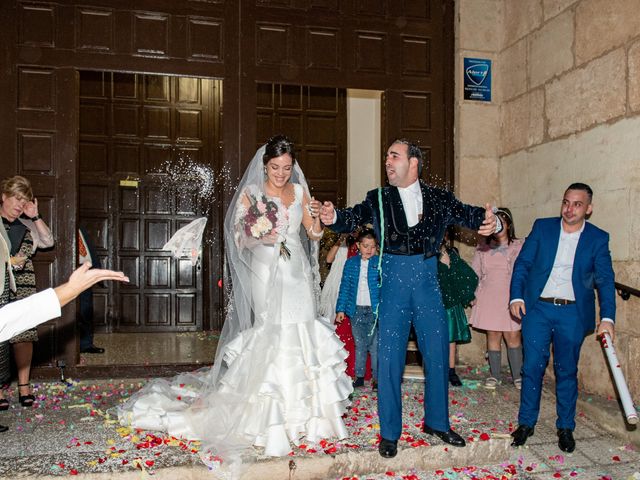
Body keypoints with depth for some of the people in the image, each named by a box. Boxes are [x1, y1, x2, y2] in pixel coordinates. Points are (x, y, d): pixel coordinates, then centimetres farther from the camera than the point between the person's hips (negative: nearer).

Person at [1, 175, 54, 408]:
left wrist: (35, 216, 2)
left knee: (24, 334, 2)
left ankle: (24, 385, 7)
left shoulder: (26, 225, 18)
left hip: (23, 286, 4)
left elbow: (48, 241, 9)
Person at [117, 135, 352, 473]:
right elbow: (240, 238, -4)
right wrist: (259, 238, -24)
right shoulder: (250, 193, -1)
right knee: (272, 334, -8)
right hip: (266, 273, -4)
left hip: (297, 274, 4)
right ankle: (272, 418, 1)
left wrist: (316, 218, -11)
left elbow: (315, 235, 10)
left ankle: (303, 410, 16)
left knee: (302, 334, 3)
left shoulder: (299, 191, 9)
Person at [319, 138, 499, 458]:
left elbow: (468, 214, -7)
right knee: (389, 359, 3)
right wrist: (334, 217, -32)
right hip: (394, 284, -1)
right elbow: (354, 218, -9)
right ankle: (389, 432, 19)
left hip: (428, 283, 1)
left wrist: (488, 221, -30)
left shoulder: (440, 199, 6)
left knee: (438, 356, 11)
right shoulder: (378, 199, 5)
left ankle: (436, 422, 32)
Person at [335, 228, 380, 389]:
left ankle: (377, 378, 13)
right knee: (359, 345, 12)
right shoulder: (351, 263, 3)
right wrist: (341, 309, 3)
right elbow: (345, 287, 5)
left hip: (374, 310, -2)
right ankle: (359, 376, 21)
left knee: (375, 345, 3)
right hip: (356, 310, 2)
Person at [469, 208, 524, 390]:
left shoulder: (519, 246, 0)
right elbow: (474, 273, 11)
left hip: (511, 298, -2)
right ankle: (494, 375, 16)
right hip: (489, 299, 2)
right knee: (493, 336, 6)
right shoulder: (483, 247, 8)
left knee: (513, 337, -2)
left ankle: (517, 376, 11)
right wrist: (472, 294, 4)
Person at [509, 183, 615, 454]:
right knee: (532, 367, 2)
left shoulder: (598, 238, 2)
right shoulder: (542, 227, 3)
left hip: (573, 314, 0)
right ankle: (526, 423, 16)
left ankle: (565, 427, 24)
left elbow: (605, 280, 0)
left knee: (567, 371, 9)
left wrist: (607, 317, -10)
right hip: (537, 309, 0)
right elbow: (522, 263, 4)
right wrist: (516, 296, -6)